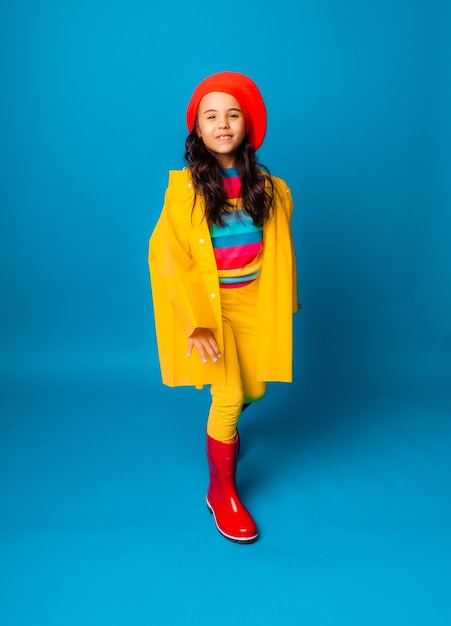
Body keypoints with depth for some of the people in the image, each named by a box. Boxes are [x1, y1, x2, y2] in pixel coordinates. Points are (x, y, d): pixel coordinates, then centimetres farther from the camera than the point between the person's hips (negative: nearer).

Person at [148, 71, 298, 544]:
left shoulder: (267, 186, 0)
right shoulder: (184, 186, -10)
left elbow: (278, 247, 10)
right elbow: (166, 254, -13)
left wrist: (283, 304, 11)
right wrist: (196, 323, -19)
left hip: (254, 301, 4)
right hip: (209, 302, -4)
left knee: (253, 390, 11)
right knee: (228, 394, -11)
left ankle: (222, 428, 49)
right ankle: (221, 491, 13)